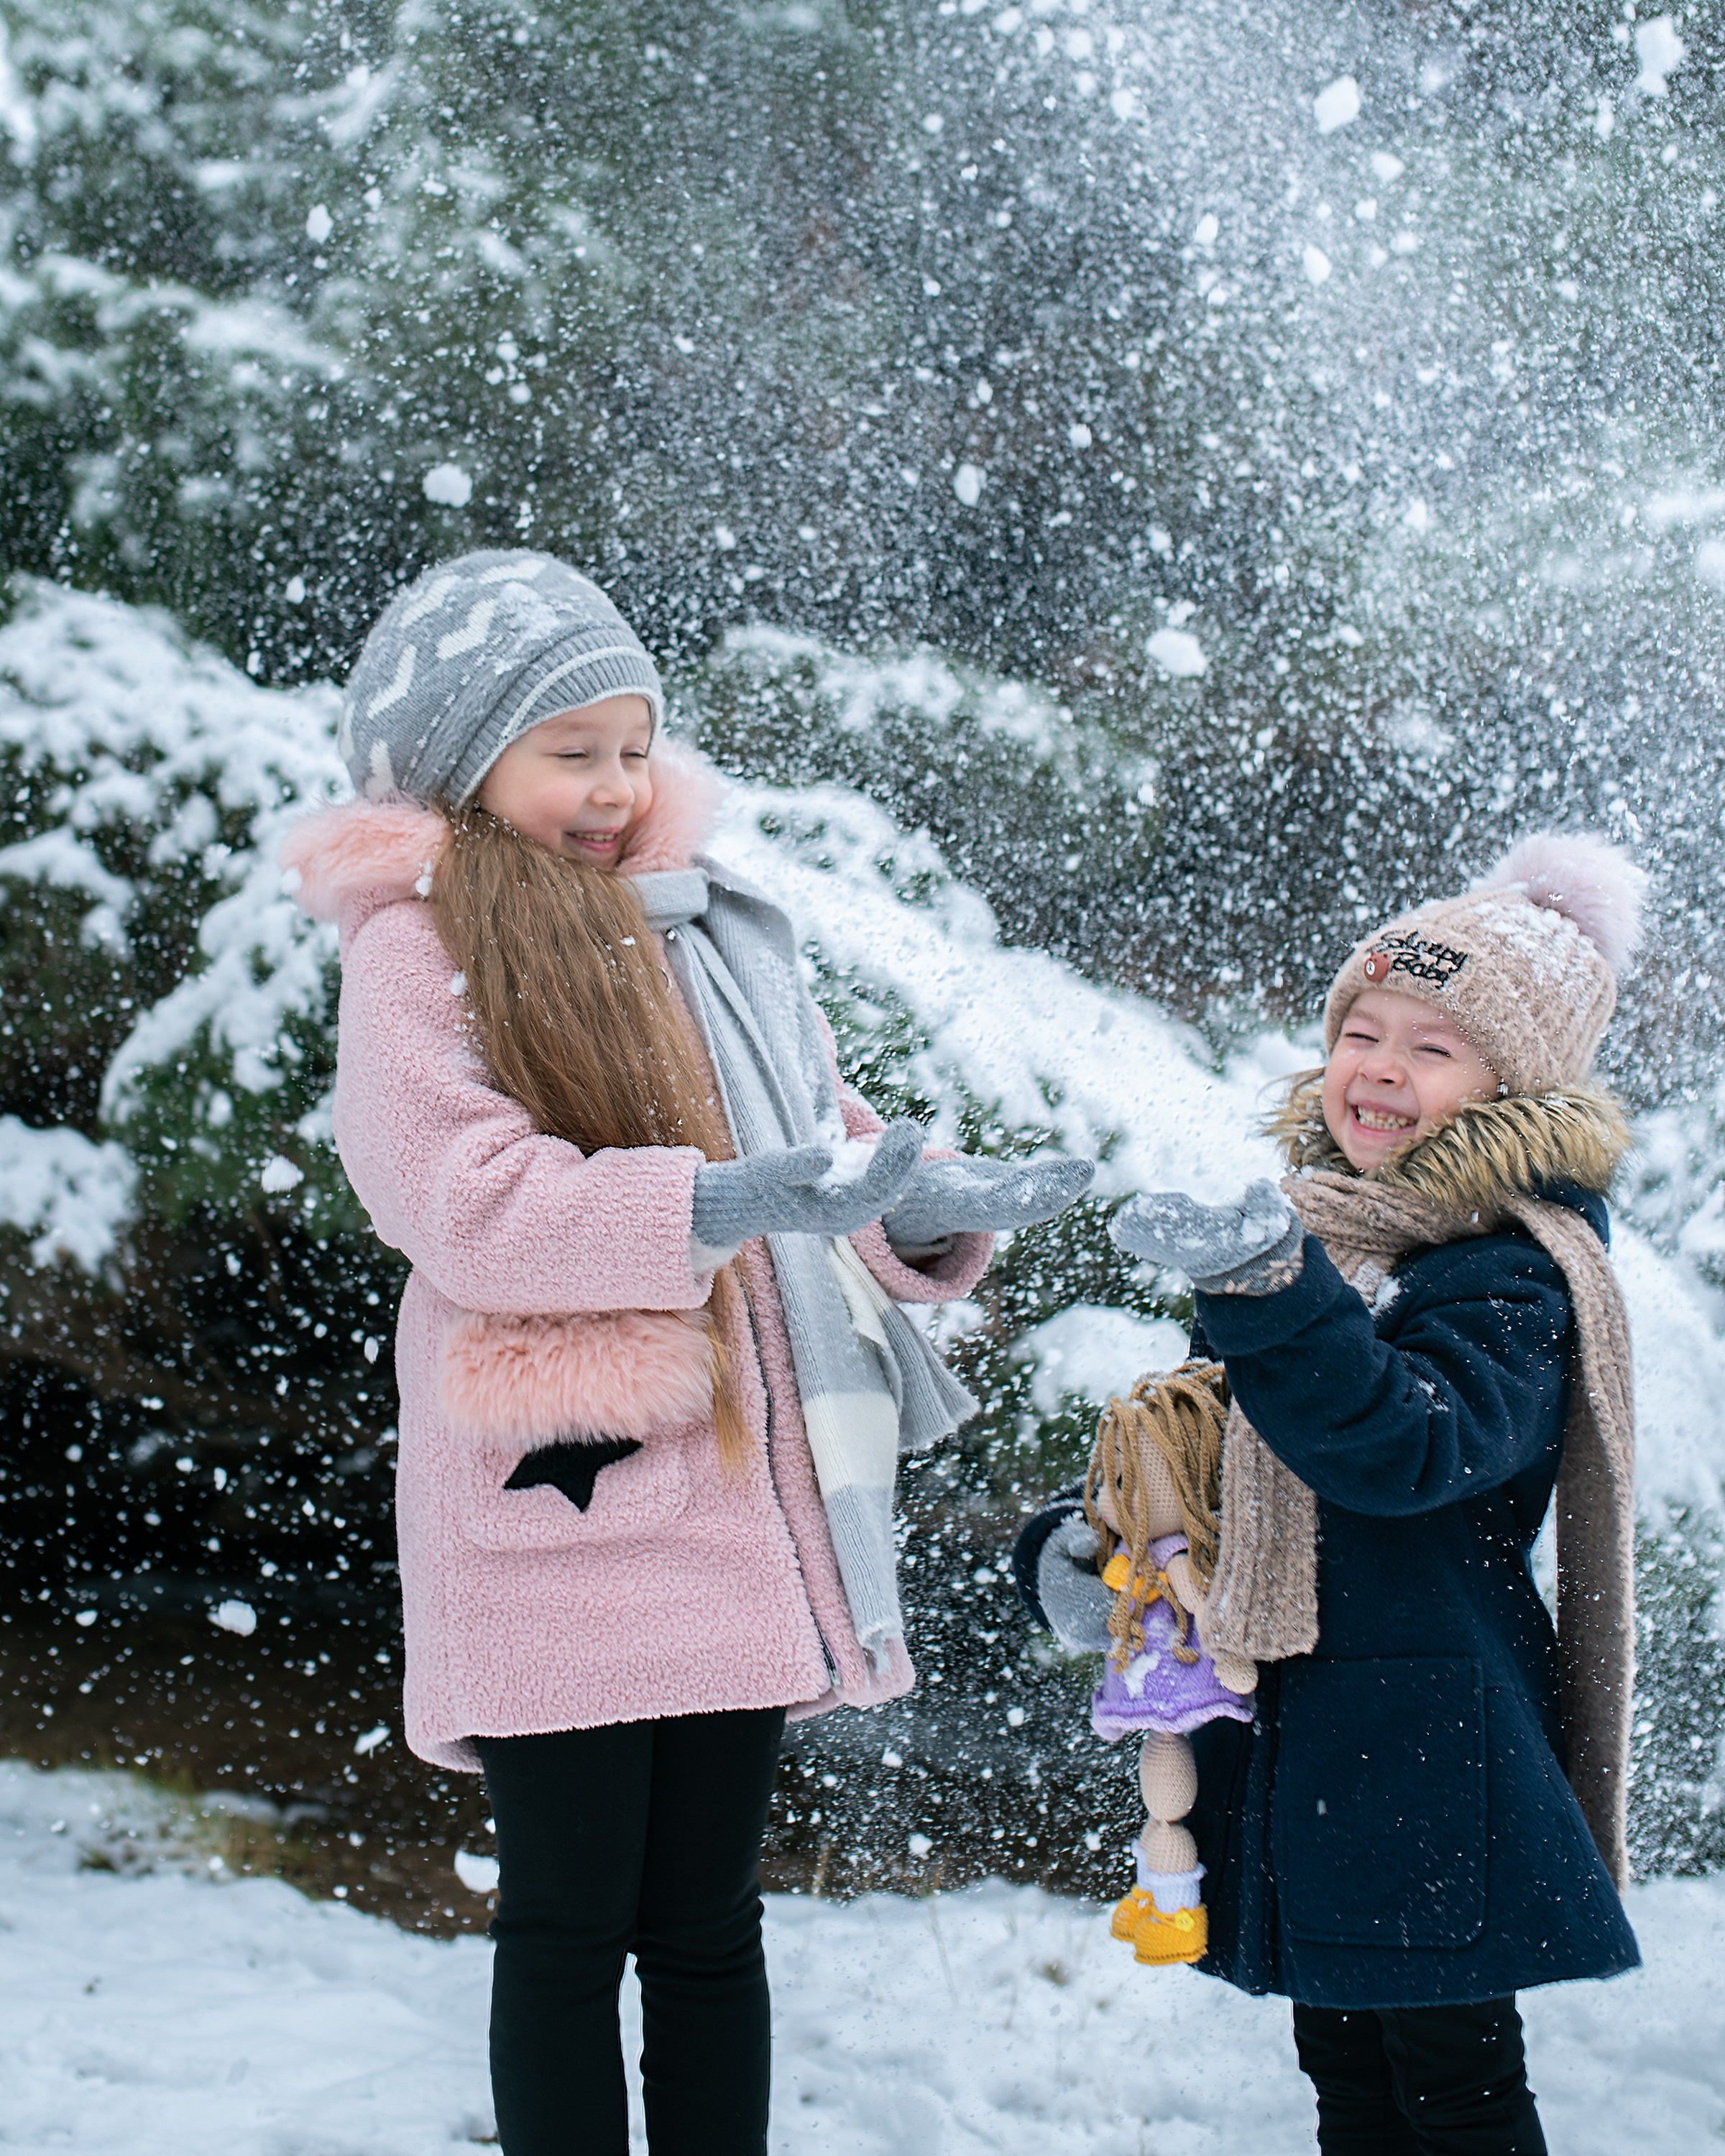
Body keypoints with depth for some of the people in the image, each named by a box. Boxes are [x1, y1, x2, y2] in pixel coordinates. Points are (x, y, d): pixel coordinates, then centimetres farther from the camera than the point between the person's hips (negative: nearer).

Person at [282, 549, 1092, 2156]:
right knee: (569, 1930, 3)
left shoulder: (711, 926, 14)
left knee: (707, 1923, 13)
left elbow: (826, 1142, 16)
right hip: (560, 1515, -5)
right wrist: (721, 1205, -26)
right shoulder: (416, 949, -5)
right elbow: (467, 1200, -17)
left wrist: (932, 1204, -6)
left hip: (739, 1509, 6)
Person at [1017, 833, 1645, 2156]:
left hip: (1427, 1745, -7)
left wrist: (1269, 1288, -46)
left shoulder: (1510, 1277, -14)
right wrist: (1077, 1540, 5)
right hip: (1288, 1738, 8)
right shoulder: (1310, 1228, 10)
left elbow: (1401, 1447, -33)